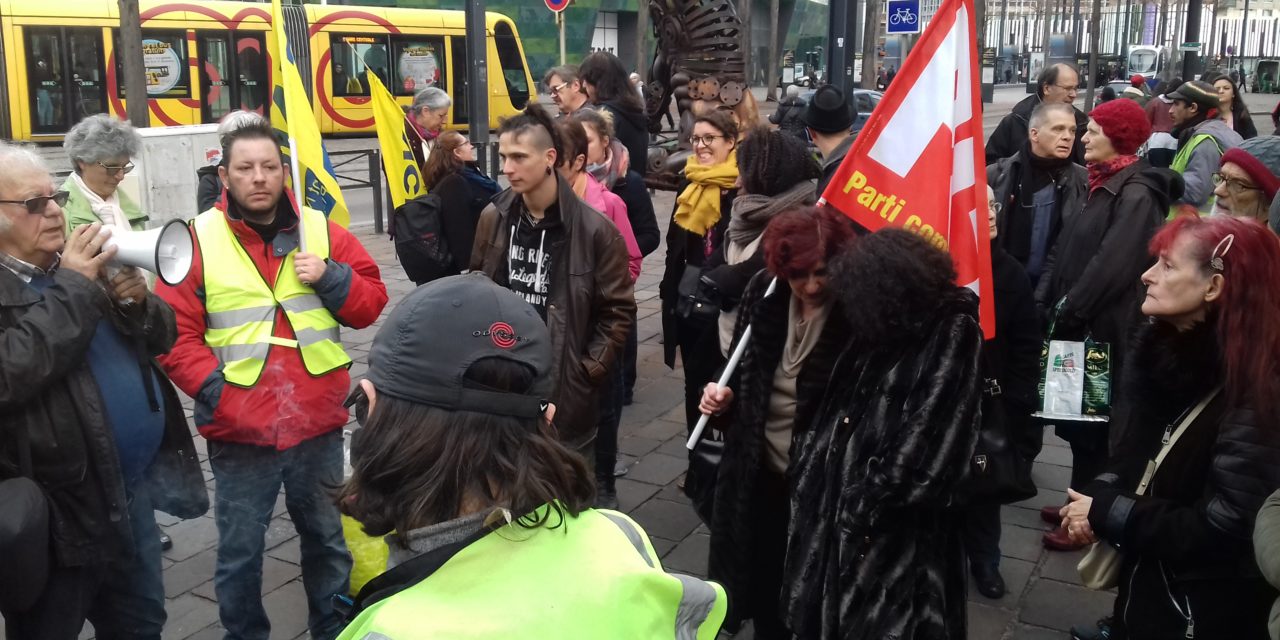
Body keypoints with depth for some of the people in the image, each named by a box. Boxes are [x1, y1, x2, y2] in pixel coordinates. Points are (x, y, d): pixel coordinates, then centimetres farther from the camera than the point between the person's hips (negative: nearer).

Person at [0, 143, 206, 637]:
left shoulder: (77, 267, 10)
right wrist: (74, 288, -24)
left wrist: (138, 303, -8)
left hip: (132, 492, 7)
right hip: (59, 509, -7)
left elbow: (162, 337, 13)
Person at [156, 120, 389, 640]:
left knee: (327, 537, 18)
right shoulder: (198, 239, -4)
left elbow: (372, 304, 5)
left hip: (318, 422, 2)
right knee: (239, 549, 11)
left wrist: (331, 278, -12)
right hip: (239, 428, -2)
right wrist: (215, 390, -15)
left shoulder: (321, 229, 3)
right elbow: (175, 334, -5)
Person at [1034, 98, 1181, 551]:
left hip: (1103, 329, -9)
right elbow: (1066, 249, 12)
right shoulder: (1104, 185, 14)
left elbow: (1112, 266, -24)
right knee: (1075, 416, 16)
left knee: (1090, 420, 1)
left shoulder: (1136, 194, -16)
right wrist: (1045, 301, 3)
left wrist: (1069, 310, -18)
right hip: (1078, 325, 9)